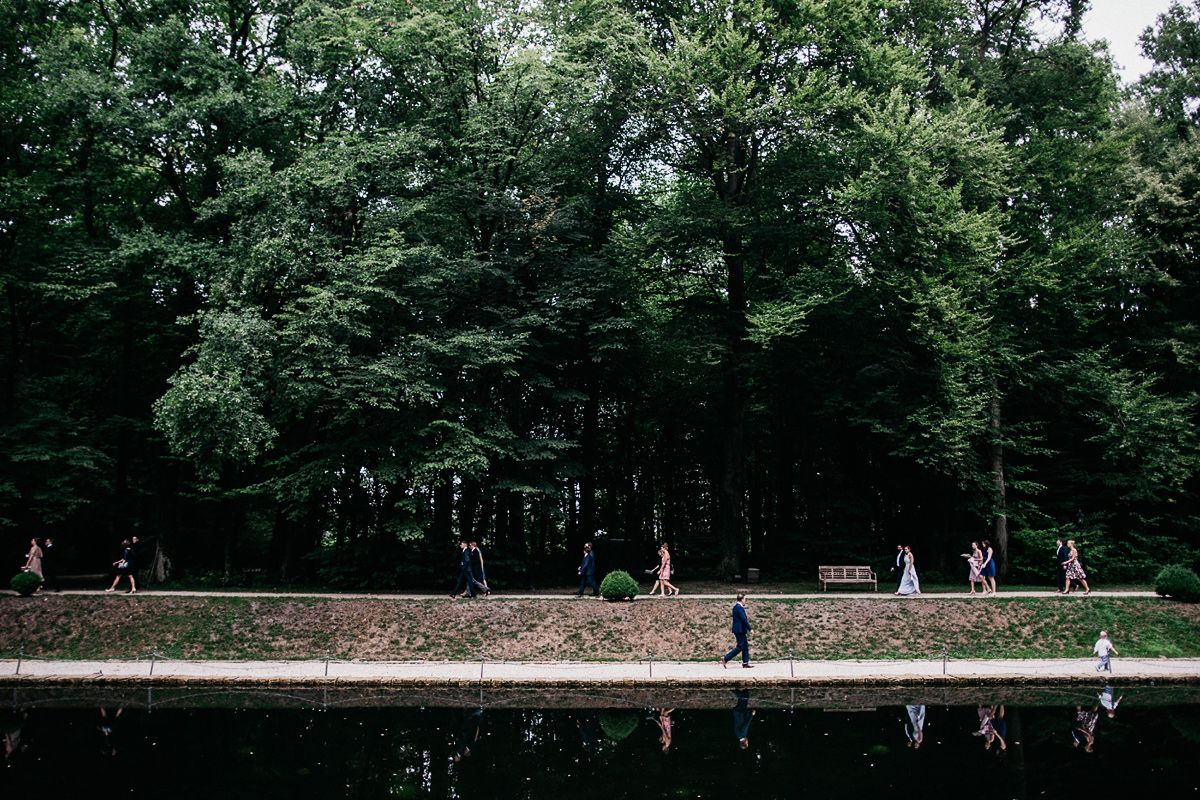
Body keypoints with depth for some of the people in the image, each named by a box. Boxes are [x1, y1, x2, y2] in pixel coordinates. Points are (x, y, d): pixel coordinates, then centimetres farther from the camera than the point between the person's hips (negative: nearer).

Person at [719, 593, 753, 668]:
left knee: (745, 646, 11)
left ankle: (745, 663, 13)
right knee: (739, 647, -6)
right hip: (739, 630, -10)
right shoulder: (739, 607, -18)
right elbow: (744, 619, -21)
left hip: (740, 630, 10)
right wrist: (750, 629, -17)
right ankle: (725, 658, -4)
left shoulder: (736, 606, 13)